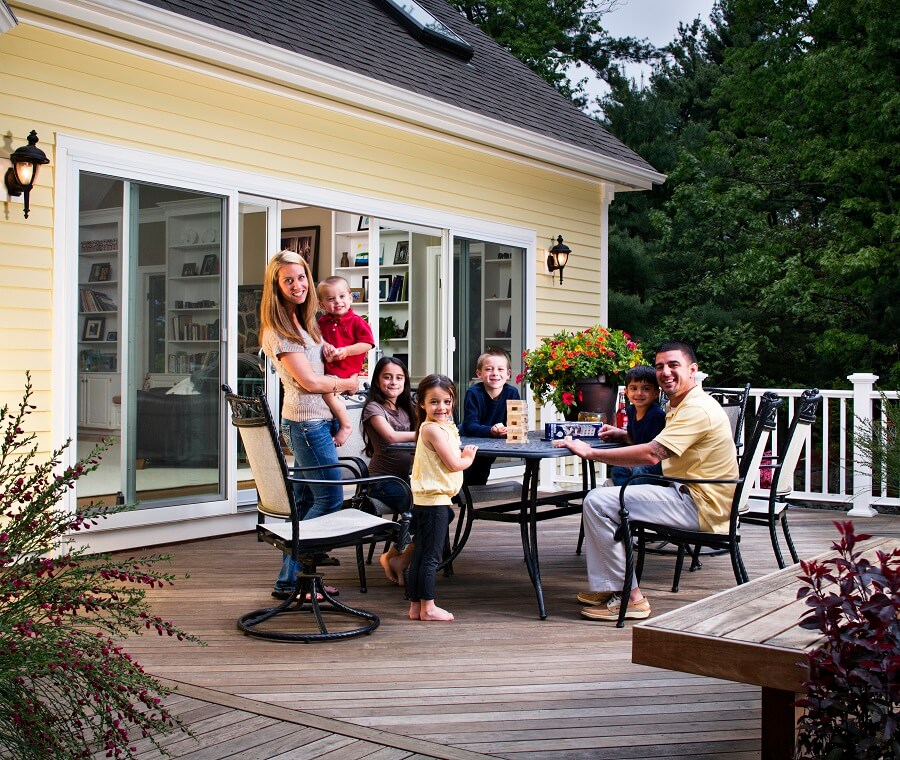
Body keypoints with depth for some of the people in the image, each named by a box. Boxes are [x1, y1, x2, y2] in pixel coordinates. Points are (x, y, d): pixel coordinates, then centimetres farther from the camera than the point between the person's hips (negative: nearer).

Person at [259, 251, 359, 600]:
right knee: (331, 498, -5)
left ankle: (297, 577, 20)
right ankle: (288, 581, 1)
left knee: (305, 501, 12)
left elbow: (321, 376, 24)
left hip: (315, 419, 9)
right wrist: (347, 383, -2)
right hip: (307, 421, -9)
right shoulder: (278, 330, -15)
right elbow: (310, 382, -17)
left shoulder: (303, 322, 14)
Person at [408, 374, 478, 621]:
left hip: (424, 499, 10)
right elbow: (454, 464, -15)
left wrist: (463, 456, 2)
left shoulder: (442, 426, 14)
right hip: (435, 499, -10)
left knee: (420, 555, 11)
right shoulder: (434, 429, -16)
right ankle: (427, 607, 5)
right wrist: (469, 458, 2)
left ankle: (415, 606, 17)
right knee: (431, 556, -2)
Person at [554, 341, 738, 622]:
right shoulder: (679, 406, 16)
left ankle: (629, 597, -13)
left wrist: (590, 453, -23)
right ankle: (605, 587, 15)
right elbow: (658, 446, 31)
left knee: (598, 502, -18)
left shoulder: (697, 409, -18)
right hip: (686, 495, 11)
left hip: (699, 506, -11)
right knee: (601, 499, 18)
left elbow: (651, 454, -29)